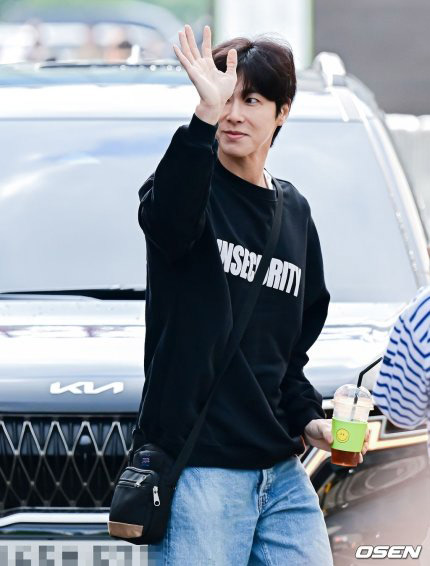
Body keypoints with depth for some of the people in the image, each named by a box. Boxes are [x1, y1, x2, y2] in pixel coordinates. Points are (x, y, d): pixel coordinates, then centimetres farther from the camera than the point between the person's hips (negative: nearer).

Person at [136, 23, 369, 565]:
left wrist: (308, 418, 7)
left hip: (280, 471, 6)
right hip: (198, 471, -6)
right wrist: (206, 116, -42)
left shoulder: (295, 212, 16)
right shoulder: (197, 188, -3)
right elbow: (169, 220, -31)